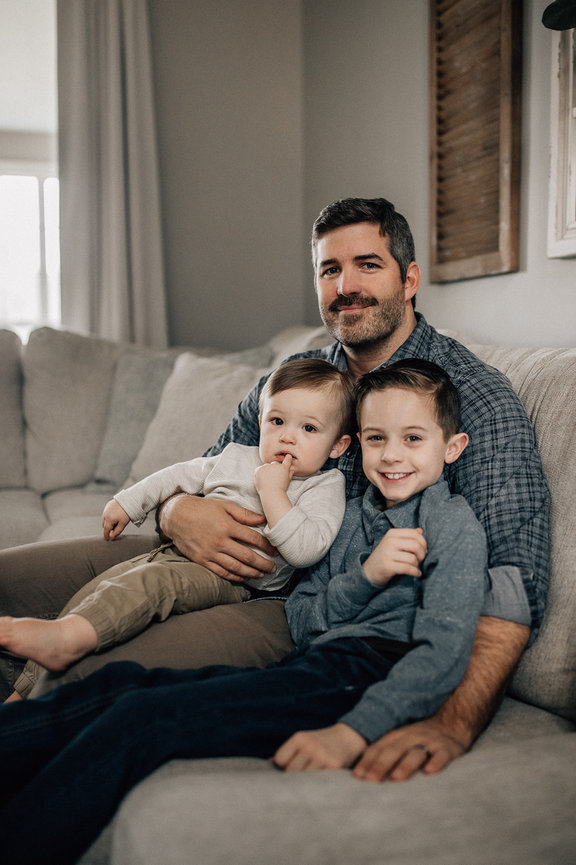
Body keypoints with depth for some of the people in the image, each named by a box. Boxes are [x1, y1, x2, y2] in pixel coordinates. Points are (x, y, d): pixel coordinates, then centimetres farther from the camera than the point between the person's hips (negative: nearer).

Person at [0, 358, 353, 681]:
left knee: (152, 581, -33)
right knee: (101, 587, -6)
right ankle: (32, 686, -3)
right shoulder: (236, 458, 15)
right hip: (180, 552, 7)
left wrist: (272, 492, -22)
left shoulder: (324, 487, -3)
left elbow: (306, 550, -20)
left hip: (232, 578, -7)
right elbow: (180, 476, 29)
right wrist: (126, 503, 27)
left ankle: (69, 638, -52)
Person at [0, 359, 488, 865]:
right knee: (120, 683, -11)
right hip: (308, 668, 7)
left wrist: (354, 731, -27)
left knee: (144, 716, -23)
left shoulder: (453, 522, 1)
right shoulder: (355, 513, 20)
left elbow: (445, 647, -14)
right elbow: (300, 622, 12)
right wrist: (364, 576, -8)